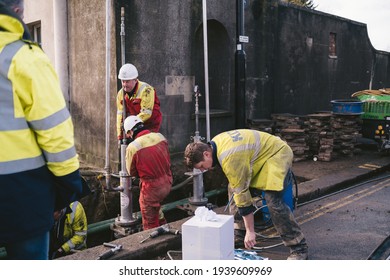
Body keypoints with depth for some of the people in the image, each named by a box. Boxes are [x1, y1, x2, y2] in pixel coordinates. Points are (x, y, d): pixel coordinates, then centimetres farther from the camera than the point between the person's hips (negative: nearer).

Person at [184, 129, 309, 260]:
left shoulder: (229, 158, -33)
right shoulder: (214, 144, -5)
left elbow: (242, 193, -29)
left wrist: (250, 231, -23)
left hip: (277, 154, -10)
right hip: (260, 155, 10)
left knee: (273, 201, -25)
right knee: (233, 189, 4)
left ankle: (299, 248, -13)